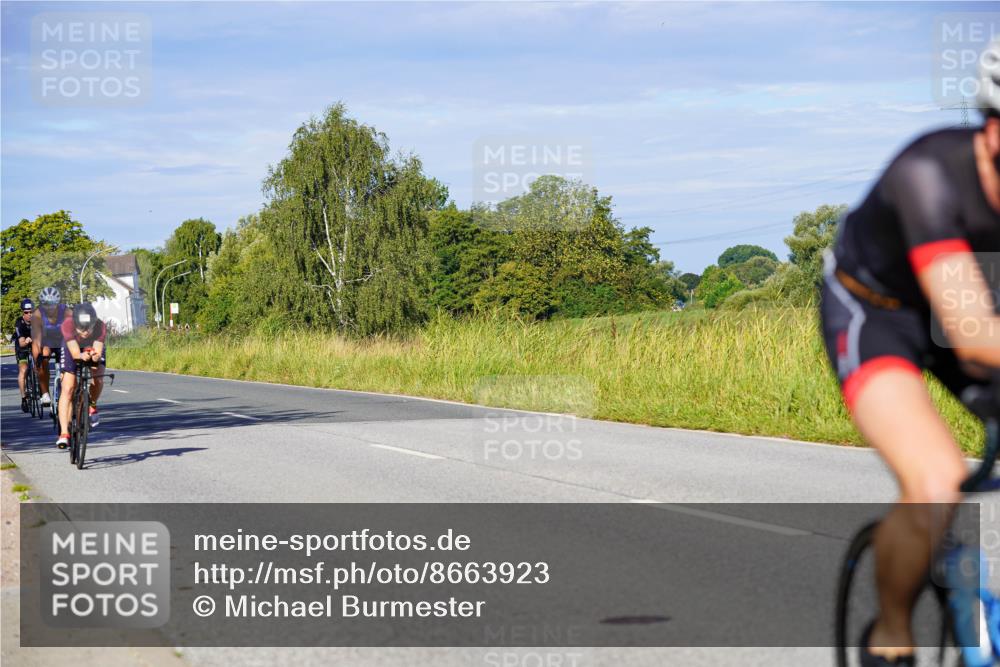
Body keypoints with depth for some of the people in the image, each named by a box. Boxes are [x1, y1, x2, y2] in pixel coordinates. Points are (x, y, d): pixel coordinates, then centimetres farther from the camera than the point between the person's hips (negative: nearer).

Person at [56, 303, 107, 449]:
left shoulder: (100, 327, -36)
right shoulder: (67, 325, -38)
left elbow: (98, 352, -39)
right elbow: (74, 353, -40)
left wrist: (95, 356, -61)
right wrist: (82, 356, -61)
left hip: (93, 349, 1)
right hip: (73, 349, -1)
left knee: (98, 379, -25)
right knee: (67, 389, -13)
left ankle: (92, 406, 8)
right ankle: (64, 433, -13)